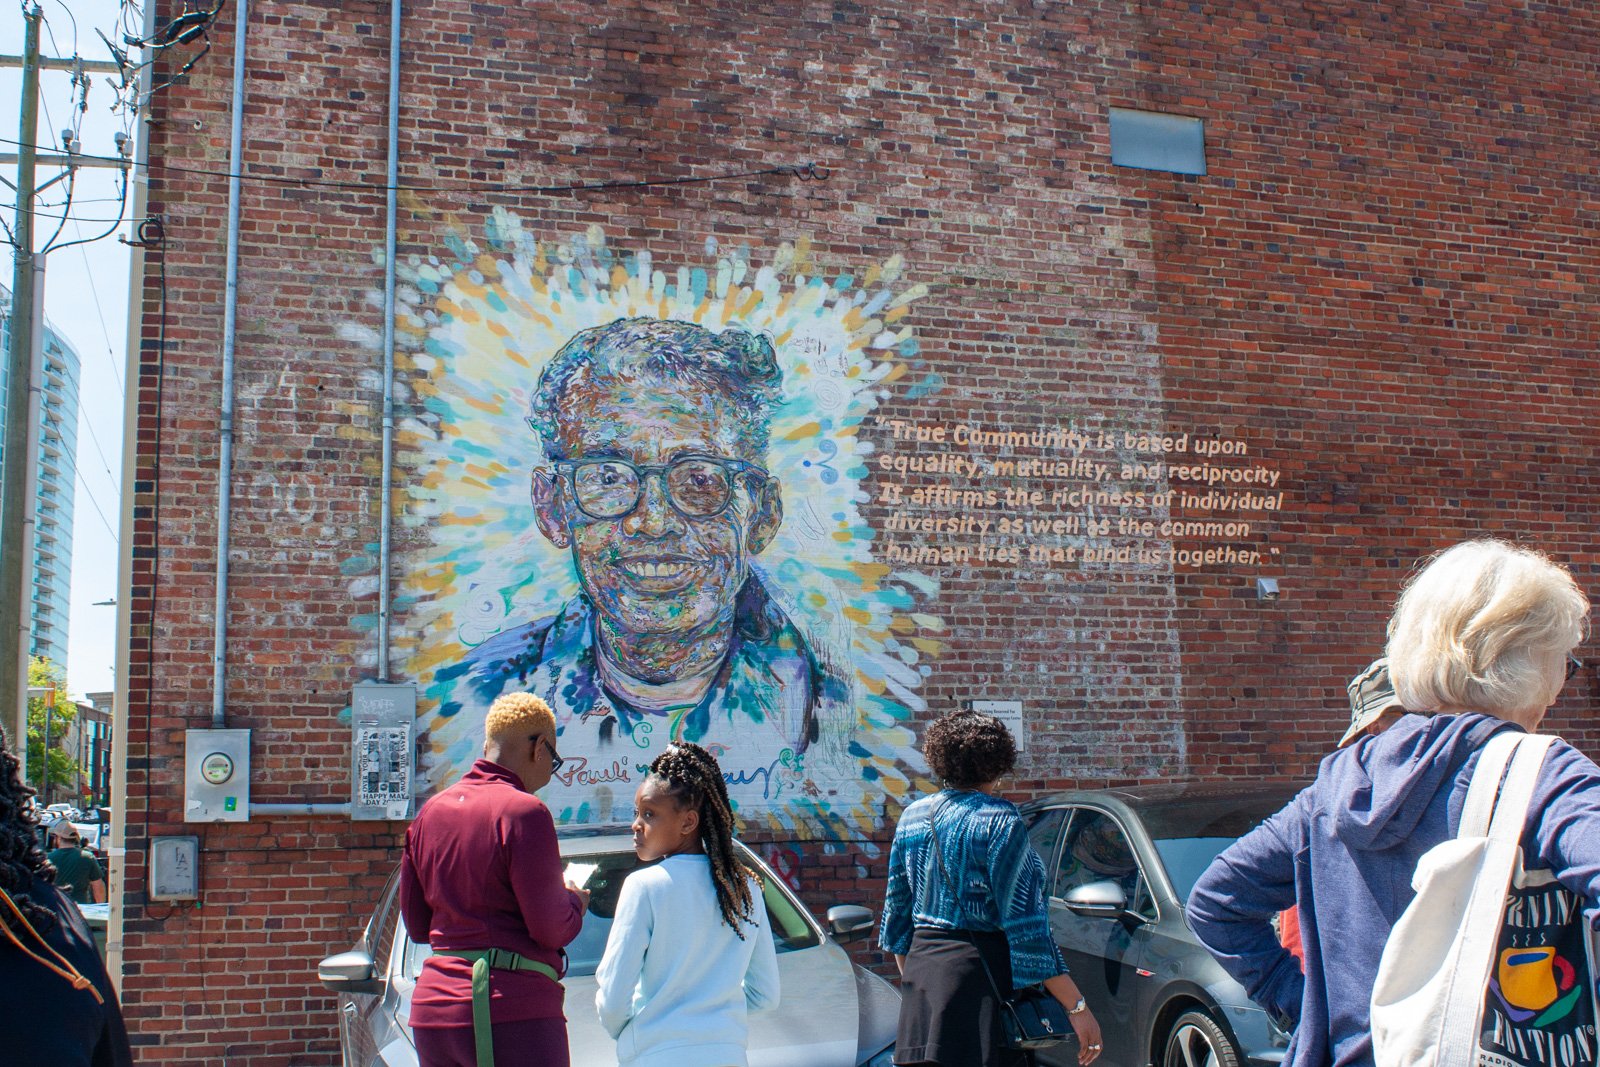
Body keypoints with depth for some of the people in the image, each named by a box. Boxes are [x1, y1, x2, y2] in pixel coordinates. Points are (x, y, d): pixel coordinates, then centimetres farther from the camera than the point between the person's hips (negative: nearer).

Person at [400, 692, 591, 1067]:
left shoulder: (430, 811, 11)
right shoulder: (523, 811, -11)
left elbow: (416, 925, 17)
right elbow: (551, 929, -12)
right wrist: (575, 902, 8)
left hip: (432, 1009, 7)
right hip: (514, 1011, -7)